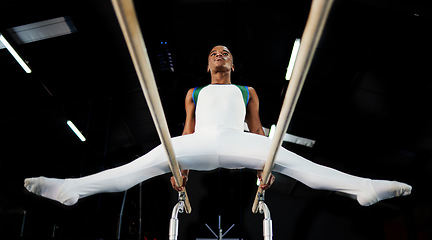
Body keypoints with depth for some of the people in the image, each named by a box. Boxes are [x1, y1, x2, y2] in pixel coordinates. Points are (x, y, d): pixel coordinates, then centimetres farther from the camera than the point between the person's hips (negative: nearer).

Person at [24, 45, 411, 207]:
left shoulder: (247, 91, 28)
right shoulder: (195, 92, 31)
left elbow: (257, 128, 18)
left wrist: (263, 165, 3)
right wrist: (179, 168, 9)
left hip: (236, 142, -1)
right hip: (199, 142, 1)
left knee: (291, 161, -24)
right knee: (145, 164, -18)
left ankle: (364, 188, -32)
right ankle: (72, 188, -25)